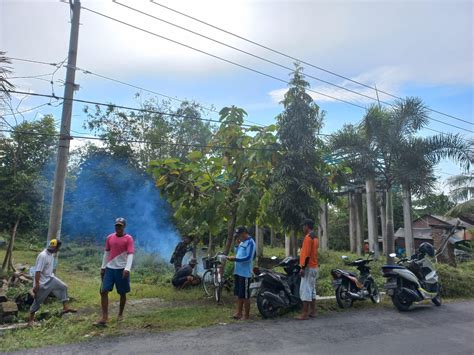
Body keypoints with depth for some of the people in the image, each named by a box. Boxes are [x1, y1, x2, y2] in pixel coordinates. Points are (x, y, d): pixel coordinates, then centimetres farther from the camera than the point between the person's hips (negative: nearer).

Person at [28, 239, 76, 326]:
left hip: (51, 279, 8)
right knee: (38, 301, 5)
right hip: (43, 283, -8)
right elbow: (38, 271, -28)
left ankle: (65, 307, 8)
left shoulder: (51, 254, 0)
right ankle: (31, 319, 22)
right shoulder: (43, 256, -28)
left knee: (63, 287, 4)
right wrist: (36, 285, -26)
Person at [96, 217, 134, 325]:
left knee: (122, 293, 7)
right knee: (103, 291, -4)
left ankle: (120, 314, 25)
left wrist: (127, 269, -27)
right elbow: (106, 253, 15)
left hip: (122, 269, -4)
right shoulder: (109, 237, 7)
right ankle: (105, 317, 2)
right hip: (109, 268, 4)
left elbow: (130, 254, -15)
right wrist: (103, 267, 13)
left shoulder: (128, 238, -8)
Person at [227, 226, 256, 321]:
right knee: (239, 294, 15)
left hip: (245, 273, -9)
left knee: (245, 295, 1)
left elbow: (248, 258, -21)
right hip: (238, 272, 9)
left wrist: (235, 259, -21)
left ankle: (246, 315, 11)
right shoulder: (241, 243, 14)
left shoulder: (250, 243, -13)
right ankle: (239, 313, 25)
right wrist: (233, 258, 1)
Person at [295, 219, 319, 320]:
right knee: (312, 290, 14)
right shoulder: (315, 237, 15)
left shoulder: (308, 237, -16)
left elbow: (307, 254, -22)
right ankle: (312, 312, 18)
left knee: (305, 290, -8)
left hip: (308, 267, -10)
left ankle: (305, 314, -6)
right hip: (314, 267, 10)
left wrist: (303, 268, -20)